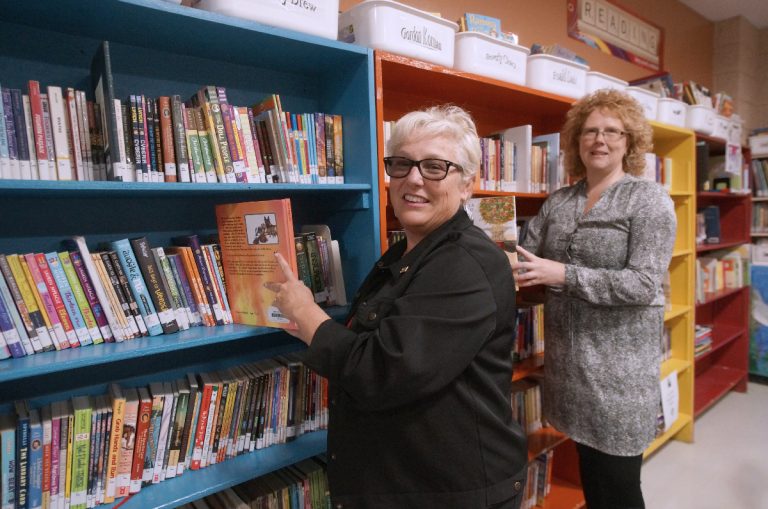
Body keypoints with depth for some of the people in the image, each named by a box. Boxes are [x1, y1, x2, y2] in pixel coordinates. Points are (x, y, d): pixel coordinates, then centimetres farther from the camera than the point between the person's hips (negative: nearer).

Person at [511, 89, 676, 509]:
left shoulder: (649, 199, -7)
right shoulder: (557, 201, 7)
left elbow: (644, 284, -17)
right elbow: (529, 257, 6)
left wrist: (563, 275, -26)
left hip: (619, 359, -4)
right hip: (568, 354, 5)